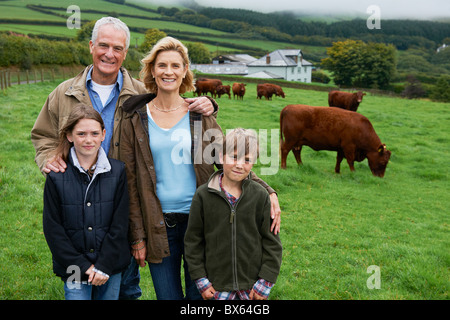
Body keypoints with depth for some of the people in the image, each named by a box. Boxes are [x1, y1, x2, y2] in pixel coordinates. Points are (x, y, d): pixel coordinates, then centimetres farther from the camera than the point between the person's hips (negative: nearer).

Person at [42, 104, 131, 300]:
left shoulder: (117, 171, -2)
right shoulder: (56, 177, -5)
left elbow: (120, 224, -3)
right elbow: (52, 229, -4)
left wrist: (104, 265, -9)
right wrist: (82, 266, -9)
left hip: (111, 267, 1)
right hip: (75, 269, -1)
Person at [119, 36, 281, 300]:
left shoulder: (201, 115, 2)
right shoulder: (136, 121, 2)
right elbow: (131, 183, 3)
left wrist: (266, 191, -11)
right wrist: (137, 237, 1)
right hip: (158, 226, 0)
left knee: (199, 294, 7)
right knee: (167, 295, 8)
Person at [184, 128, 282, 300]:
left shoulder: (260, 196, -4)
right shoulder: (203, 195, -5)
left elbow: (271, 241, 0)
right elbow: (193, 240, 1)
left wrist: (266, 281, -3)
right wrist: (201, 279, -1)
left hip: (252, 284, 1)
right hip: (217, 285, 0)